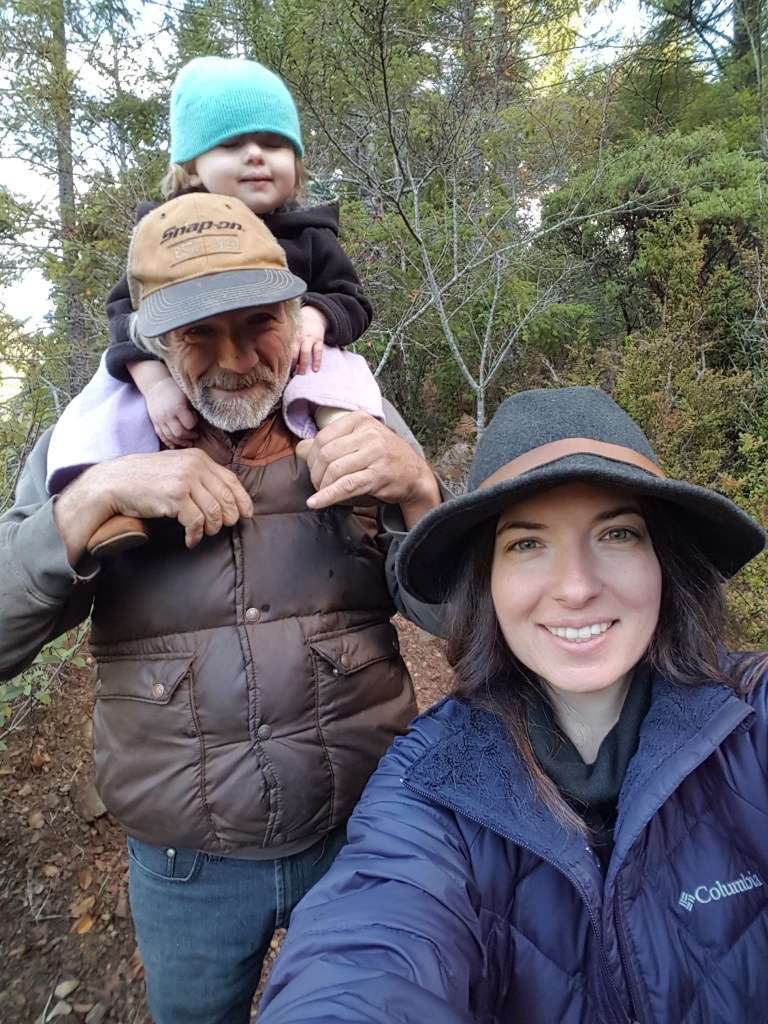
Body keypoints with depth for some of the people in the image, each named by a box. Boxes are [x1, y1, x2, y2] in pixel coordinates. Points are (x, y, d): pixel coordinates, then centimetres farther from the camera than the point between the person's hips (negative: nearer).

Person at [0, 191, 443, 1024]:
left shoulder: (356, 432, -8)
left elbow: (451, 613, -7)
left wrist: (418, 493, -26)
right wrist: (95, 497, -27)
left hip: (363, 833, 0)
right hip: (181, 865, 1)